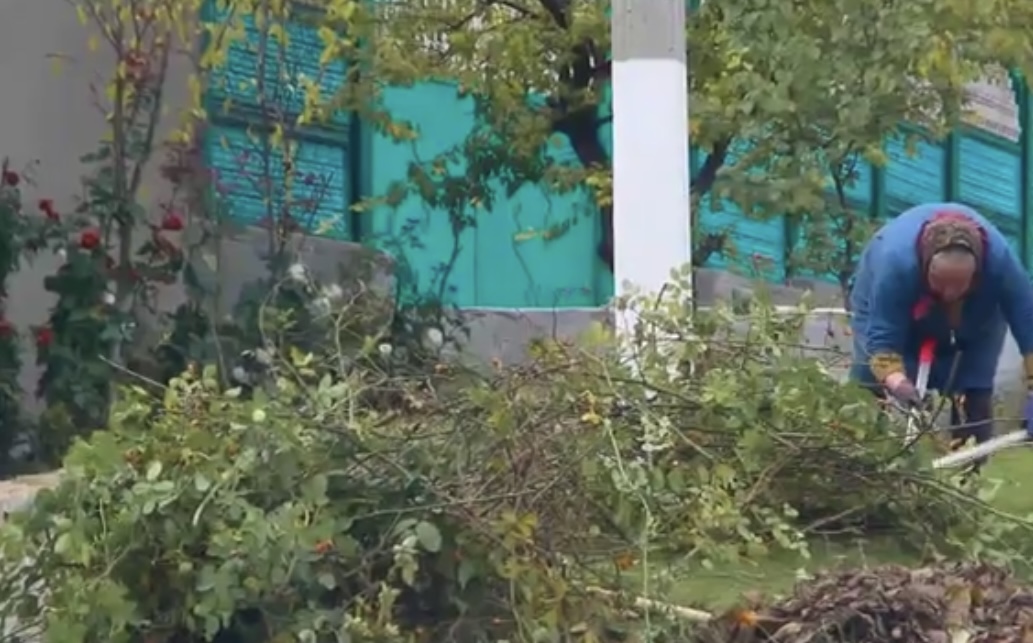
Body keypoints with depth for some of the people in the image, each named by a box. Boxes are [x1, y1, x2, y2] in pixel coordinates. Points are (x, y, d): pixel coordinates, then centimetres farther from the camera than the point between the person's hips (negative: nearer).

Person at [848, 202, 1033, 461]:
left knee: (975, 392, -7)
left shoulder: (1000, 260, -40)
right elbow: (882, 337, -41)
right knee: (870, 385, -6)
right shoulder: (896, 262, -45)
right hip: (887, 301, -1)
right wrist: (897, 383, -59)